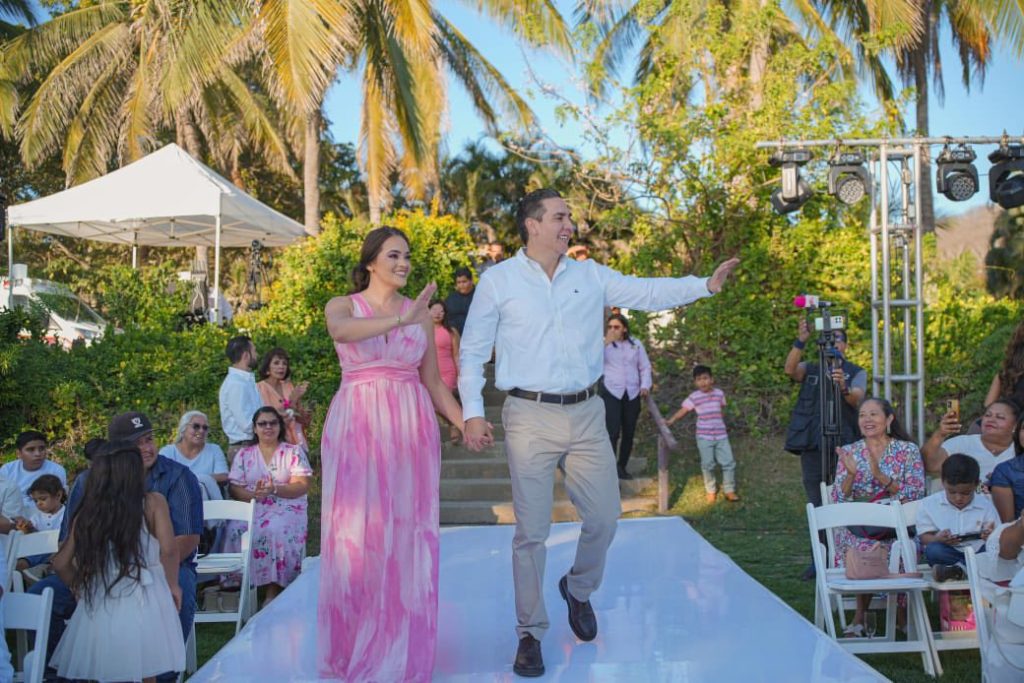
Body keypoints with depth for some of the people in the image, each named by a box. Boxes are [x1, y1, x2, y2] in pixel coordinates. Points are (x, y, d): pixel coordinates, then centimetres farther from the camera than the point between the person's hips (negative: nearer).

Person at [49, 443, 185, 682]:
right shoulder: (153, 502, -2)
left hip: (100, 604, 3)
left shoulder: (87, 513, 6)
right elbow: (168, 549, -12)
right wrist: (172, 584, 4)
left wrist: (81, 588, 25)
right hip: (143, 602, -2)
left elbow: (61, 563, 8)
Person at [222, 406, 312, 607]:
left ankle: (273, 590, -27)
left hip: (287, 508, -2)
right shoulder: (244, 454, 15)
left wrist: (275, 489, -18)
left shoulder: (294, 452, 10)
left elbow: (302, 486, -2)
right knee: (236, 530, -30)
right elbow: (235, 489, 6)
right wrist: (253, 494, -16)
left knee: (276, 530, -35)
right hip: (251, 507, 2)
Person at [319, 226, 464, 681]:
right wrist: (401, 320, -35)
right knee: (356, 535, -1)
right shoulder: (342, 306, 3)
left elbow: (432, 381, 12)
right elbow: (342, 331, -23)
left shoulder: (420, 312, 10)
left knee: (408, 537, 2)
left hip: (411, 429, 2)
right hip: (357, 427, -2)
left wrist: (465, 423, 0)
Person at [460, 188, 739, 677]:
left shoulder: (590, 276, 8)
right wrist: (473, 412, -7)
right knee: (532, 529, 0)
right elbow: (473, 352, 2)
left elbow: (647, 292, 3)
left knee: (604, 516, 8)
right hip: (531, 417, -3)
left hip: (587, 415, 3)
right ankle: (530, 633, 16)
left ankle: (578, 589, 38)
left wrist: (706, 284, -10)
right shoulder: (498, 281, 0)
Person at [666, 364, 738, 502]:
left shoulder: (719, 393, 2)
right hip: (704, 437, -2)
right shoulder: (694, 397, -7)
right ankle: (711, 491, 23)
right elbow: (682, 411, -12)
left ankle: (729, 490, 16)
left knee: (728, 462, 2)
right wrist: (670, 421, -25)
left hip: (721, 435, 2)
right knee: (707, 465, 4)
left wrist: (717, 421, 9)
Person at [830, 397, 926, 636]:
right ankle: (862, 613, -15)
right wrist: (851, 474, -15)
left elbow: (915, 494, -5)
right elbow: (839, 500, 3)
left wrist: (881, 477, -17)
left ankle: (860, 615, -15)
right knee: (865, 548, -34)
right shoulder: (849, 452, 10)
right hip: (857, 525, 0)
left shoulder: (908, 450, 6)